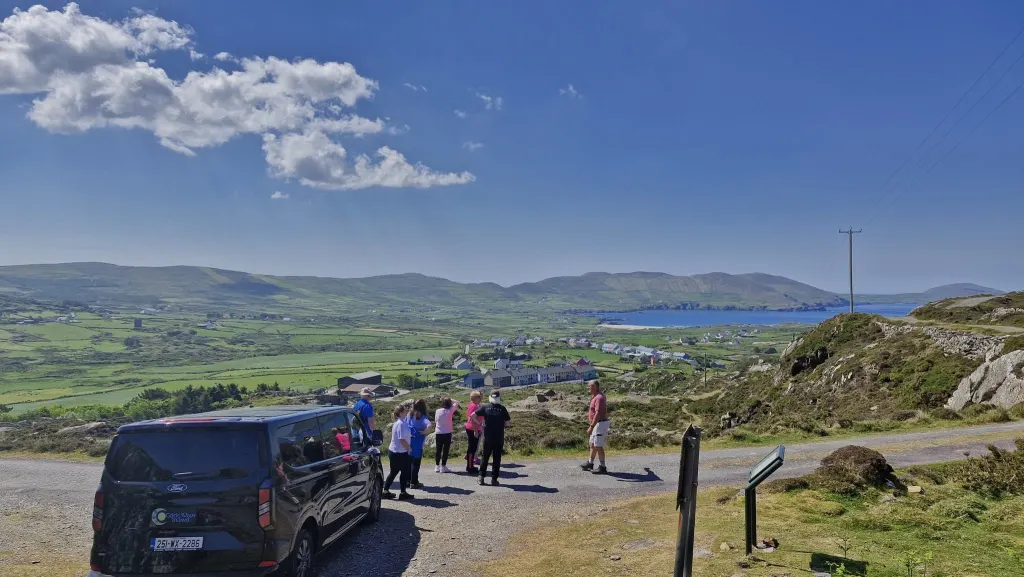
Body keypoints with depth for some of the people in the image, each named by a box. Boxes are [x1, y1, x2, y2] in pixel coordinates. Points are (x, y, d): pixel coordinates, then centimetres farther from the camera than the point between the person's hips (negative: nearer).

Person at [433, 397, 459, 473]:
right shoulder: (450, 411, -11)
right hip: (447, 433, -3)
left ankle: (437, 466, 18)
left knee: (438, 450, 12)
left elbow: (435, 421, 6)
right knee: (446, 450, 5)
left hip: (438, 433, 3)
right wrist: (449, 399, 3)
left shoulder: (438, 411, -5)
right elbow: (456, 402, 1)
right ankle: (443, 466, 6)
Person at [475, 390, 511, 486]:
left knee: (485, 457, 13)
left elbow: (473, 415, -6)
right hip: (499, 437, -1)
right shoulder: (502, 408, -7)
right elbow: (507, 421, -2)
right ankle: (494, 479, 6)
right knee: (497, 458, 7)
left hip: (487, 437, 1)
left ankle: (481, 477, 11)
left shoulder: (485, 407, -3)